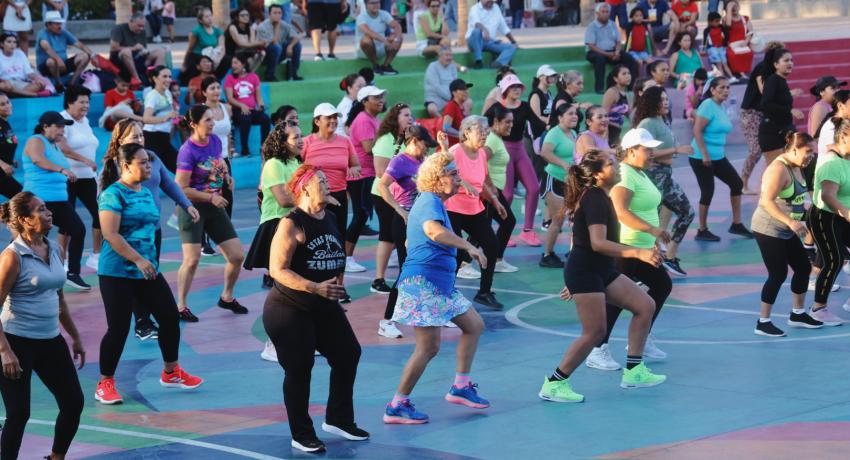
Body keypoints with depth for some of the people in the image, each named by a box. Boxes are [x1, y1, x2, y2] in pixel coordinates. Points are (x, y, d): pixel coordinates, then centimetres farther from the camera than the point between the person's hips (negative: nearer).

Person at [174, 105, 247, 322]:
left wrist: (226, 176, 3)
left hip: (214, 207, 7)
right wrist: (210, 197, -18)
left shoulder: (215, 140, 1)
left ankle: (227, 297, 26)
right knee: (192, 259, -11)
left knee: (237, 255, 5)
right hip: (192, 208, -7)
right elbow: (181, 189, -19)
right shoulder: (188, 151, -18)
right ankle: (181, 306, 3)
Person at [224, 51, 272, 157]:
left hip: (252, 110, 3)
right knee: (245, 119, -37)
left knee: (265, 119, -28)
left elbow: (258, 95, 13)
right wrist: (242, 106, -22)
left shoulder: (253, 77, 13)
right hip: (237, 110, -3)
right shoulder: (230, 78, 6)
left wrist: (261, 105, -9)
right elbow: (230, 98, -4)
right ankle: (244, 150, -33)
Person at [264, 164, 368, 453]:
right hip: (289, 310, -8)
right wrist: (316, 288, -31)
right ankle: (302, 436, 9)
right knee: (299, 369, -4)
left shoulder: (330, 218, 6)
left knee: (348, 354, 8)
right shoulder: (292, 224, -18)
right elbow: (278, 270, -24)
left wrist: (337, 282, 11)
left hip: (324, 308, 8)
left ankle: (338, 420, 25)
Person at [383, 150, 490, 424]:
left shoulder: (435, 202, 17)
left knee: (474, 326, 15)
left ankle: (460, 387, 20)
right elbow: (433, 230, -38)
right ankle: (397, 407, -3)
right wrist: (469, 247, -36)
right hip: (422, 283, -11)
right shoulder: (430, 202, -15)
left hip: (440, 284, 11)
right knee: (429, 348, -9)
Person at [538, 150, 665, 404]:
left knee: (645, 305, 6)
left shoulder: (598, 197, 14)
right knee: (595, 332, -11)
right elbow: (598, 243, -29)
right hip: (584, 272, -10)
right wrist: (638, 253, -36)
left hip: (601, 271, 10)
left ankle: (633, 371, 9)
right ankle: (553, 384, -2)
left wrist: (574, 283, 27)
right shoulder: (595, 200, -17)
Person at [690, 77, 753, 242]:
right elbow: (697, 130, -20)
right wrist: (705, 155, -23)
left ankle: (736, 224, 18)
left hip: (718, 157, 9)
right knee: (708, 191, -5)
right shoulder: (708, 105, -14)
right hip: (702, 158, -9)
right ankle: (702, 231, 8)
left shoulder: (721, 107, 11)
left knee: (736, 183, 8)